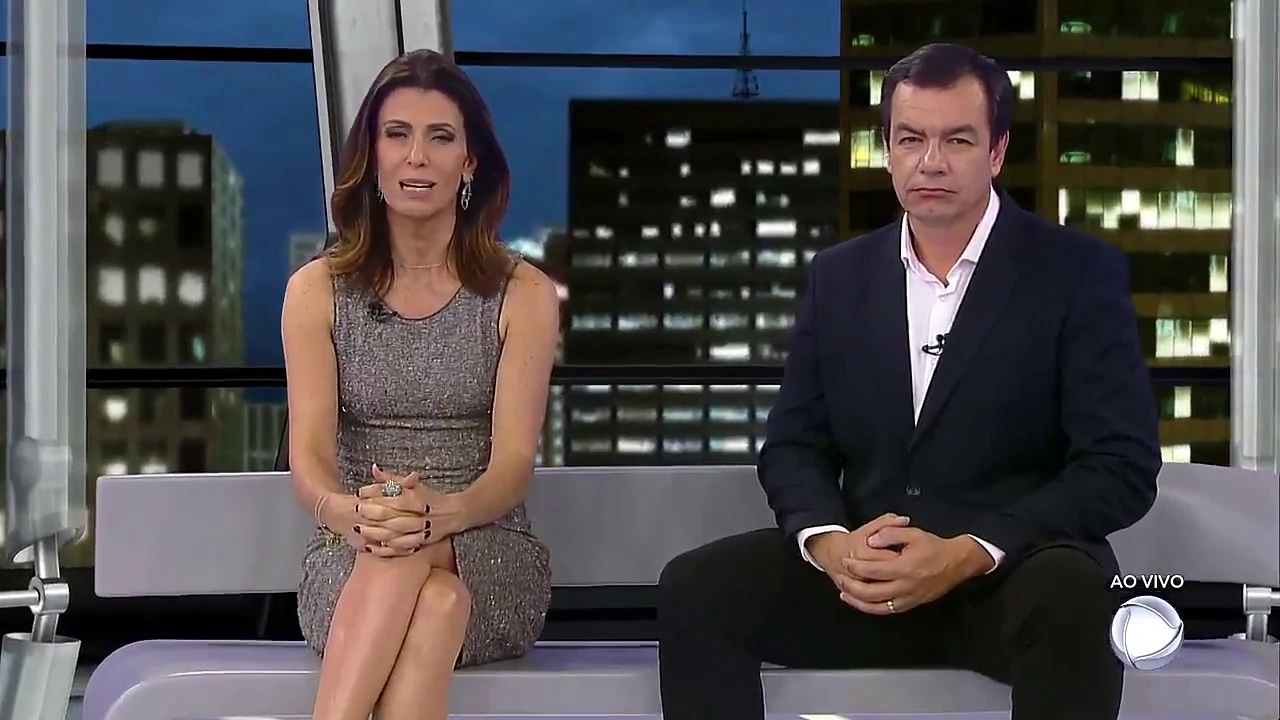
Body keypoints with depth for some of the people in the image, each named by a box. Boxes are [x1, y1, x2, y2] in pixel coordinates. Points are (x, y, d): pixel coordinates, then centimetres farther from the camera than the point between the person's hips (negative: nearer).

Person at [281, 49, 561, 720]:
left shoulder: (523, 294, 3)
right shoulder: (317, 290, 6)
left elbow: (513, 463, -8)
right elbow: (309, 455, -6)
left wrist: (442, 513, -32)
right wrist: (349, 512, -31)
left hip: (488, 559, 0)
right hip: (351, 565, 0)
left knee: (434, 591, -37)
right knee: (433, 604, -36)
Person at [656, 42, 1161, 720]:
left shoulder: (1080, 271, -3)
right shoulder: (838, 276, 10)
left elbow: (1122, 467, -9)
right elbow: (793, 444, 10)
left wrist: (968, 554, -22)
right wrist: (827, 541, -13)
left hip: (1015, 571, -3)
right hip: (864, 573, 4)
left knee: (1070, 600, -37)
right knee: (693, 586, -18)